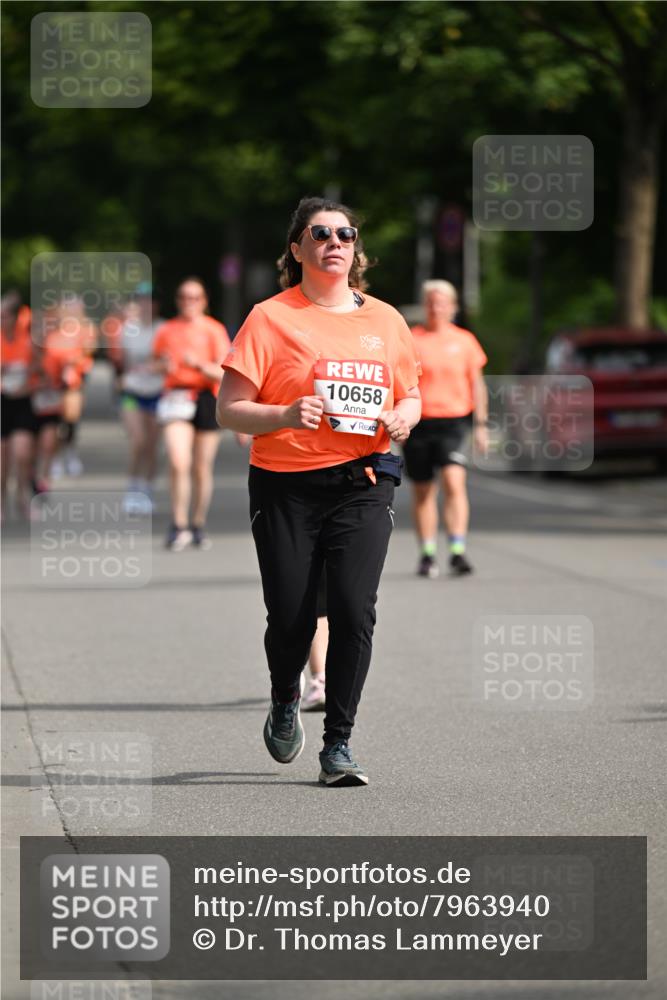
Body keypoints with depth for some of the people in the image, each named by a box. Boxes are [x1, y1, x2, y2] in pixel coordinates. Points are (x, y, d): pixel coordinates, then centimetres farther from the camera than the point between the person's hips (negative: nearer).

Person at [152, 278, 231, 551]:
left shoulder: (214, 331, 3)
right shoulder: (167, 330, 9)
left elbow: (223, 374, -4)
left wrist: (199, 364, -21)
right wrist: (163, 366, -4)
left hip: (206, 399, 0)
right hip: (176, 398, 0)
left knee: (202, 469, 3)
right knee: (178, 463, -16)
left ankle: (198, 526, 16)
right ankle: (179, 526, -12)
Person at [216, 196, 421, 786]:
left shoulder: (385, 320, 11)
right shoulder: (271, 318, 0)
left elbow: (411, 395, 23)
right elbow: (230, 410, -2)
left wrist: (403, 417, 0)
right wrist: (285, 415, -20)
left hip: (362, 485, 2)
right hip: (286, 487, -2)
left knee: (355, 609, -13)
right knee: (290, 618, -2)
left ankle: (339, 744, -4)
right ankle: (285, 703, 32)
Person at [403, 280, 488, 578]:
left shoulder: (464, 341, 8)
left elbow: (476, 384, 14)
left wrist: (480, 425, 9)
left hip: (453, 421, -1)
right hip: (417, 423, 1)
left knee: (454, 483, -17)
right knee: (422, 492, 8)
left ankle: (458, 553, -20)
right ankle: (427, 555, 19)